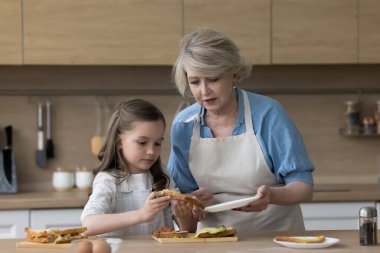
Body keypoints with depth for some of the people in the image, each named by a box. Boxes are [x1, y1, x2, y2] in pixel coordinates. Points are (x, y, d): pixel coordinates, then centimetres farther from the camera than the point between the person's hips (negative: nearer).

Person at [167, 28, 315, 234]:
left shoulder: (269, 114, -9)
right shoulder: (182, 125, 0)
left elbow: (304, 188, -7)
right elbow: (184, 193, 11)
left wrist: (271, 195, -26)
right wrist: (195, 202, -11)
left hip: (277, 233, -4)